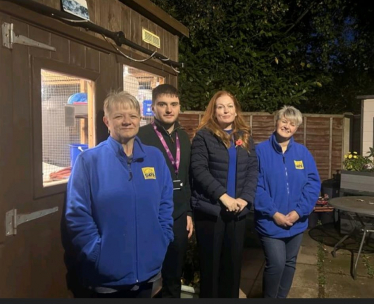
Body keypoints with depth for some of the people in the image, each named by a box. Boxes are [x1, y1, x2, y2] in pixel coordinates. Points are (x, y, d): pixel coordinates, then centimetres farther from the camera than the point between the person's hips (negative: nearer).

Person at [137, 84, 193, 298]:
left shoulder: (184, 137, 8)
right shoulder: (142, 136, -11)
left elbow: (188, 178, 12)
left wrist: (188, 213, 11)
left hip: (179, 219, 5)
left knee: (174, 277, 18)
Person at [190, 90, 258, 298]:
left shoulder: (245, 137, 10)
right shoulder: (203, 136, -3)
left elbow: (253, 170, 4)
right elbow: (199, 170, -13)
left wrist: (245, 198, -10)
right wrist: (223, 196, -19)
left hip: (237, 210, 4)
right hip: (209, 209, -4)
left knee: (233, 262, 13)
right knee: (210, 263, 8)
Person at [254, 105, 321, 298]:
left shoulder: (303, 152, 0)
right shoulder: (261, 150, -10)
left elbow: (313, 184, -2)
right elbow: (256, 186, -13)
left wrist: (299, 211, -13)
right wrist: (273, 213, -18)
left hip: (296, 222, 4)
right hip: (270, 222, -4)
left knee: (289, 263, 17)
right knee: (276, 263, -7)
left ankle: (282, 296, 39)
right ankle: (269, 298, 21)